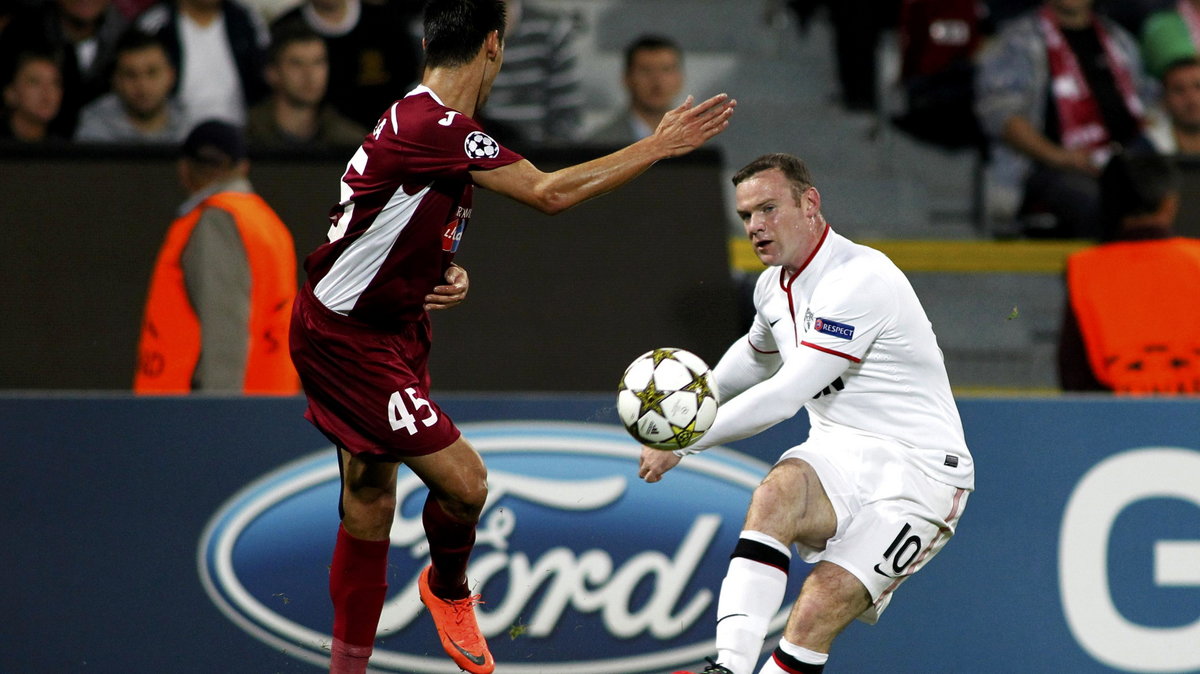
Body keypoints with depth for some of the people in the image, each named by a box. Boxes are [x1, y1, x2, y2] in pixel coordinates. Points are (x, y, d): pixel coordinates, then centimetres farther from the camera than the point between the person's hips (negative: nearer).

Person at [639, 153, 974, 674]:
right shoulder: (774, 285, 12)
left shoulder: (858, 280, -18)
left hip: (917, 470, -6)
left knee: (818, 610, -24)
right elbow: (758, 354, 39)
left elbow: (785, 397, -21)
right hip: (839, 456, 6)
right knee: (777, 491, -30)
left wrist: (683, 442, -14)